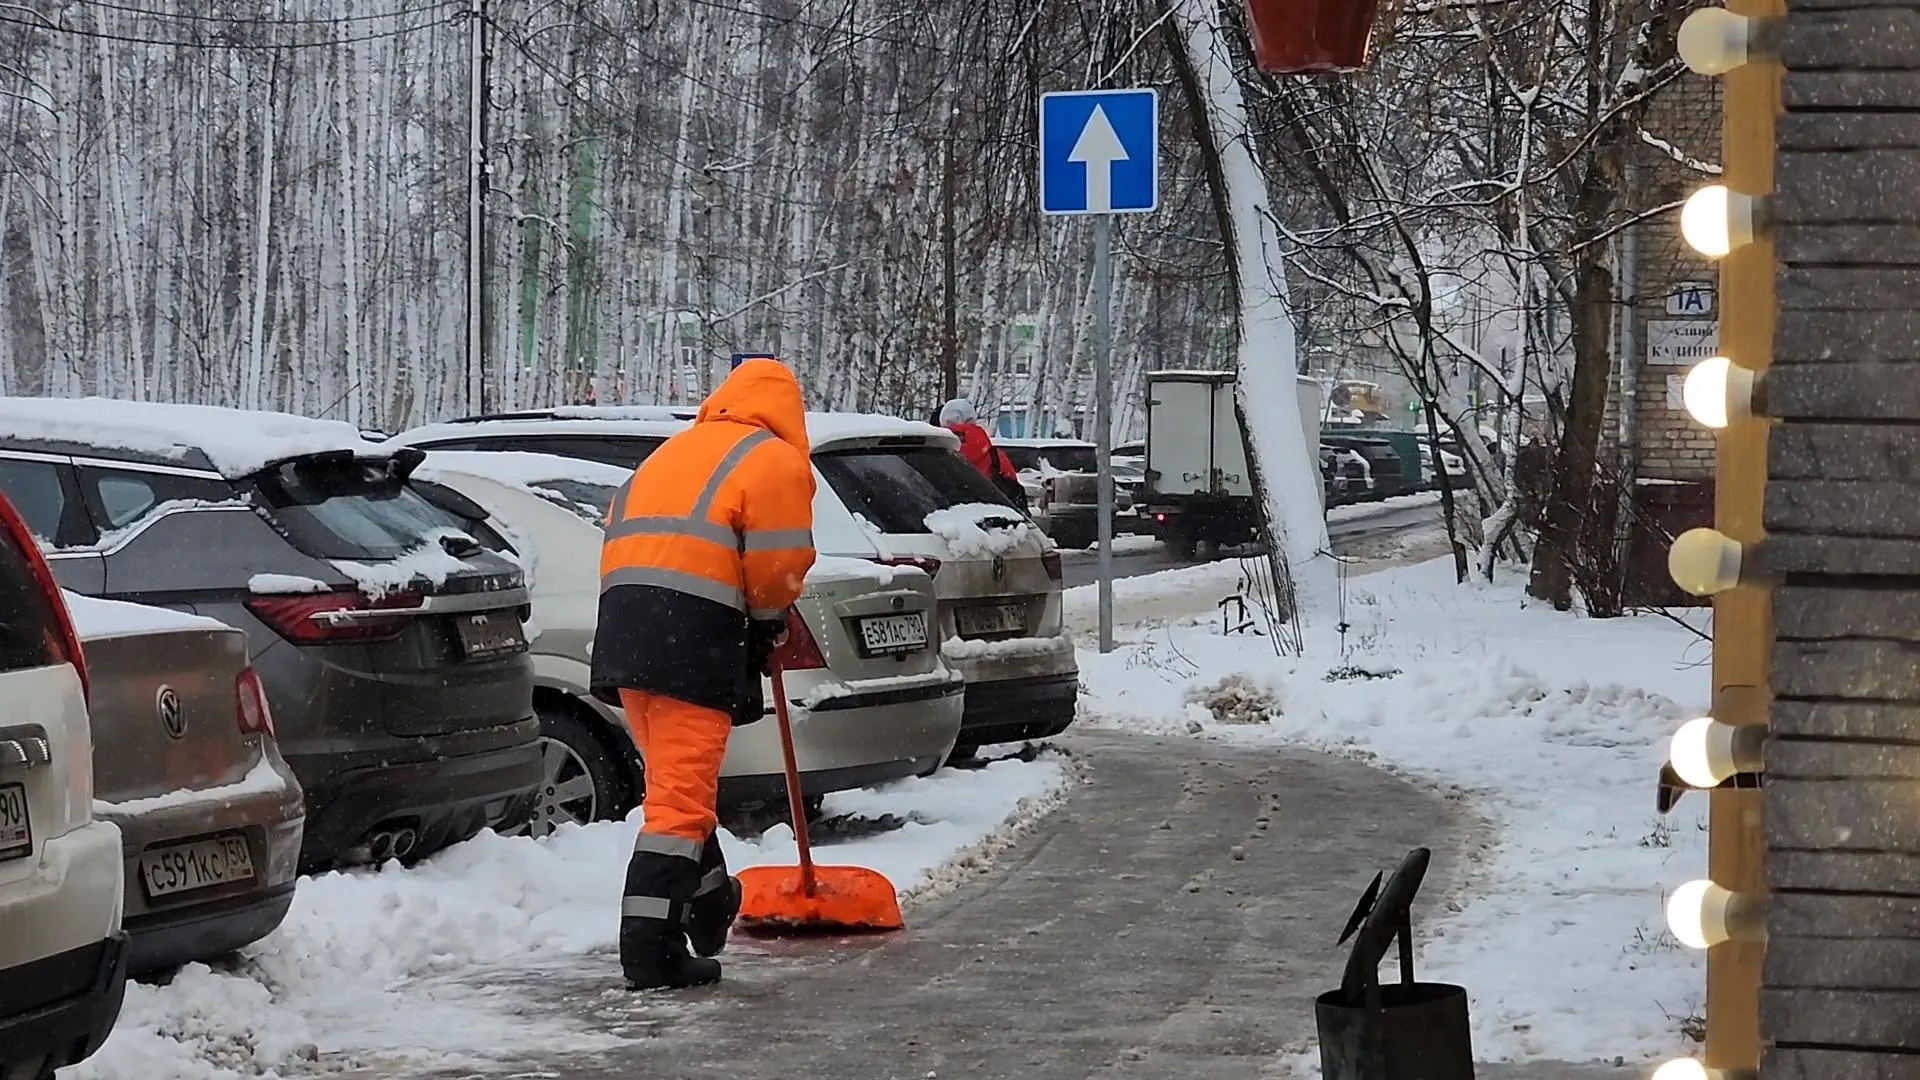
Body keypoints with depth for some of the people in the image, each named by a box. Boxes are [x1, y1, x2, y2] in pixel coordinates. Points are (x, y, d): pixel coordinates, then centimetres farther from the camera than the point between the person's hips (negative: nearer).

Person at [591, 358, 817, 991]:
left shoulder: (673, 451, 28)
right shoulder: (777, 463, 5)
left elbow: (624, 532, 21)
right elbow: (778, 568, -5)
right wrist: (769, 626, 16)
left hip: (623, 629, 7)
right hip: (696, 636, -7)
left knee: (679, 777, 23)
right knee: (680, 795, -7)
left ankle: (708, 903, 38)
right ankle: (649, 950, -12)